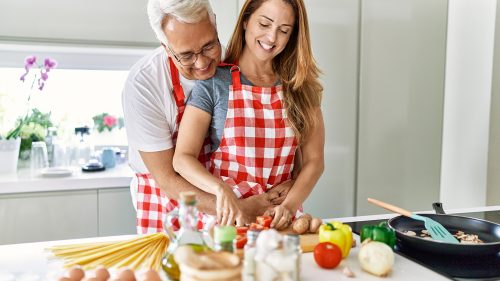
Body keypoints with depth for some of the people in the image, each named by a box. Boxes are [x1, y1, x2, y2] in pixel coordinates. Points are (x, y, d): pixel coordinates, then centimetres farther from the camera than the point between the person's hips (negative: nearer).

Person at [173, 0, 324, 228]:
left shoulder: (301, 86, 5)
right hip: (225, 216, -1)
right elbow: (182, 158, -6)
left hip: (279, 220, 2)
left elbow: (313, 160, 4)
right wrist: (222, 189, -23)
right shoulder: (213, 82, -3)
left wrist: (290, 205, -12)